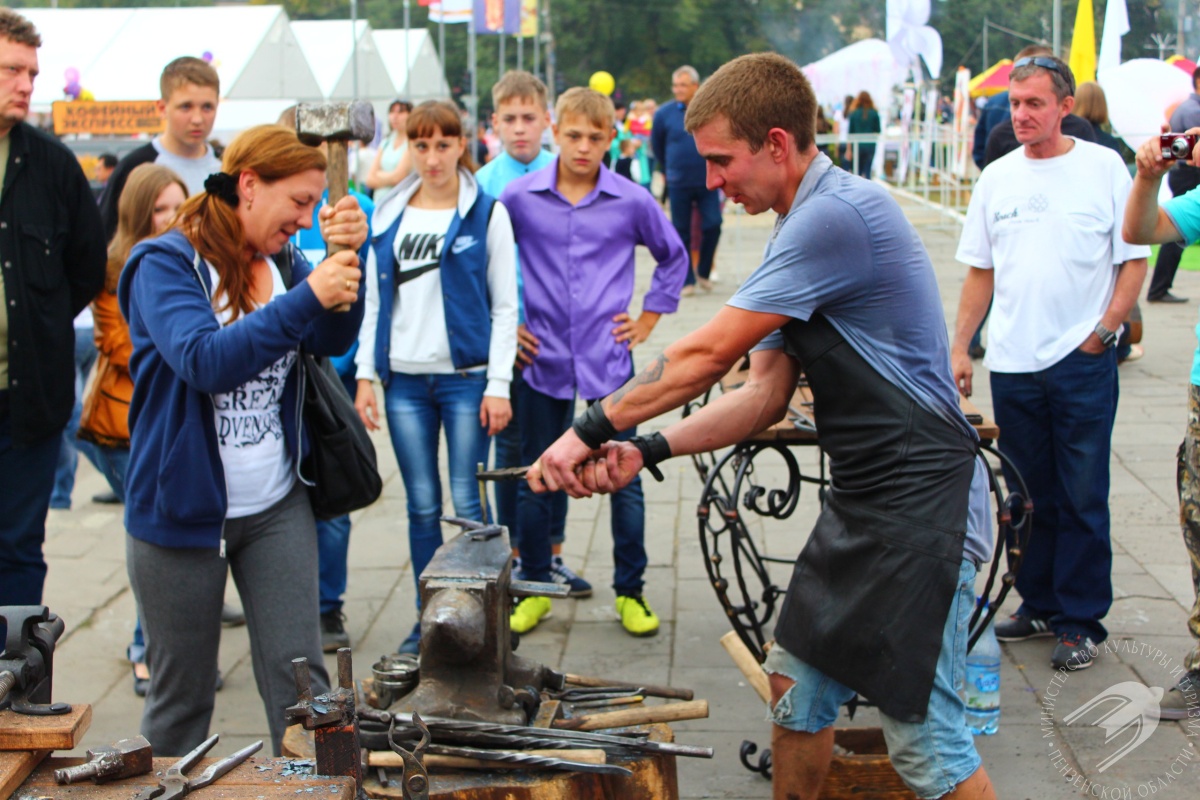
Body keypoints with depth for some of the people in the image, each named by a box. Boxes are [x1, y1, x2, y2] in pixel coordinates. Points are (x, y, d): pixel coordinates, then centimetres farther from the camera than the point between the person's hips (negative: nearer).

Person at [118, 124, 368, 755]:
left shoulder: (283, 262, 7)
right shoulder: (164, 264, -11)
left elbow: (332, 341, -7)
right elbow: (205, 360, -26)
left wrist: (345, 258, -22)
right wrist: (307, 298, -33)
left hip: (277, 508, 5)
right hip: (180, 509, -5)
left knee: (298, 675, 2)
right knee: (181, 694, 8)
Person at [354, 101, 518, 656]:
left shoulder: (487, 214, 1)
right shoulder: (388, 216, 11)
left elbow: (505, 306, 0)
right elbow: (374, 302, 14)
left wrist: (498, 385, -6)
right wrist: (365, 375, 6)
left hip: (466, 378, -3)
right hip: (404, 381, 3)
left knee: (466, 504, -2)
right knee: (421, 506, 7)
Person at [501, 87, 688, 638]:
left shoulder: (632, 202, -1)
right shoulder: (520, 198, -1)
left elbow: (674, 257, 15)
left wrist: (648, 319, 10)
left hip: (609, 359, 0)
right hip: (544, 361, 1)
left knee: (625, 481, 3)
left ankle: (629, 592, 19)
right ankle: (535, 588, 25)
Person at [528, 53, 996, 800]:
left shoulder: (838, 213, -20)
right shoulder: (805, 227, 12)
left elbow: (706, 355, -19)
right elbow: (766, 395, 10)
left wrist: (590, 430, -10)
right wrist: (646, 449, -1)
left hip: (920, 501, -10)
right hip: (860, 499, 10)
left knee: (925, 736, -4)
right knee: (798, 684, 17)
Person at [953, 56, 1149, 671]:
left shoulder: (1104, 167, -2)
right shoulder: (997, 178, 8)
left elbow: (1134, 258, 0)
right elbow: (980, 271, 13)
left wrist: (1105, 329, -9)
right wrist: (959, 346, 7)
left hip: (1083, 364, -4)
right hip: (1013, 364, 4)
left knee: (1082, 502, 1)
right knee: (1028, 497, 13)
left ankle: (1081, 623, 11)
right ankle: (1040, 605, 27)